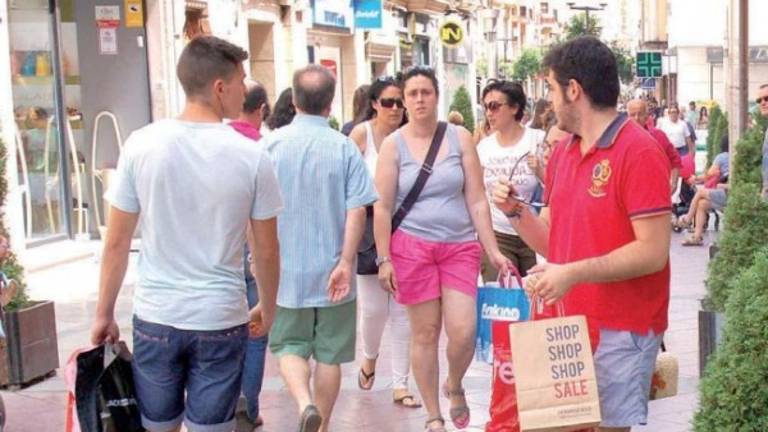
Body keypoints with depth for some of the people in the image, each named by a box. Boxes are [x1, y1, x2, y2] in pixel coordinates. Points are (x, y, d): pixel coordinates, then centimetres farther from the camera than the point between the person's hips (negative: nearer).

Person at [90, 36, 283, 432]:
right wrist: (268, 307, 16)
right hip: (221, 321, -1)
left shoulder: (141, 144, -5)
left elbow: (117, 242, -1)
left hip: (155, 317, 2)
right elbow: (266, 251, 0)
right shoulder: (251, 157, -8)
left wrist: (104, 314, 9)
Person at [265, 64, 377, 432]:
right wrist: (346, 263, -9)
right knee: (329, 353, 12)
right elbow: (357, 209, -13)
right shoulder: (344, 147, -7)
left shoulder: (271, 144, -5)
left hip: (285, 268, 1)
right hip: (332, 270, 0)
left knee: (289, 346, 14)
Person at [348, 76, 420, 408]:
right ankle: (369, 356, 34)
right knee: (374, 307, 1)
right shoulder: (361, 133, -4)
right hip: (369, 229, -2)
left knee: (402, 309, 4)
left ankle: (400, 385, 13)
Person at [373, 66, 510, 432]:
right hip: (412, 246, -1)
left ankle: (455, 386, 25)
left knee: (464, 331, -8)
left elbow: (477, 200, 2)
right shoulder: (393, 144, -1)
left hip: (460, 245, 1)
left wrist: (493, 251, -2)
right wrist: (383, 259, -6)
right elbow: (382, 207, -1)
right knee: (425, 332, 4)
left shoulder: (460, 138, 2)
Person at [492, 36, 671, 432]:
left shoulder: (639, 151, -14)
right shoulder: (562, 152, 10)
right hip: (569, 322, 7)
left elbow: (653, 251, -20)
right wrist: (516, 211, -3)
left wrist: (573, 274, -24)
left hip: (619, 329, -7)